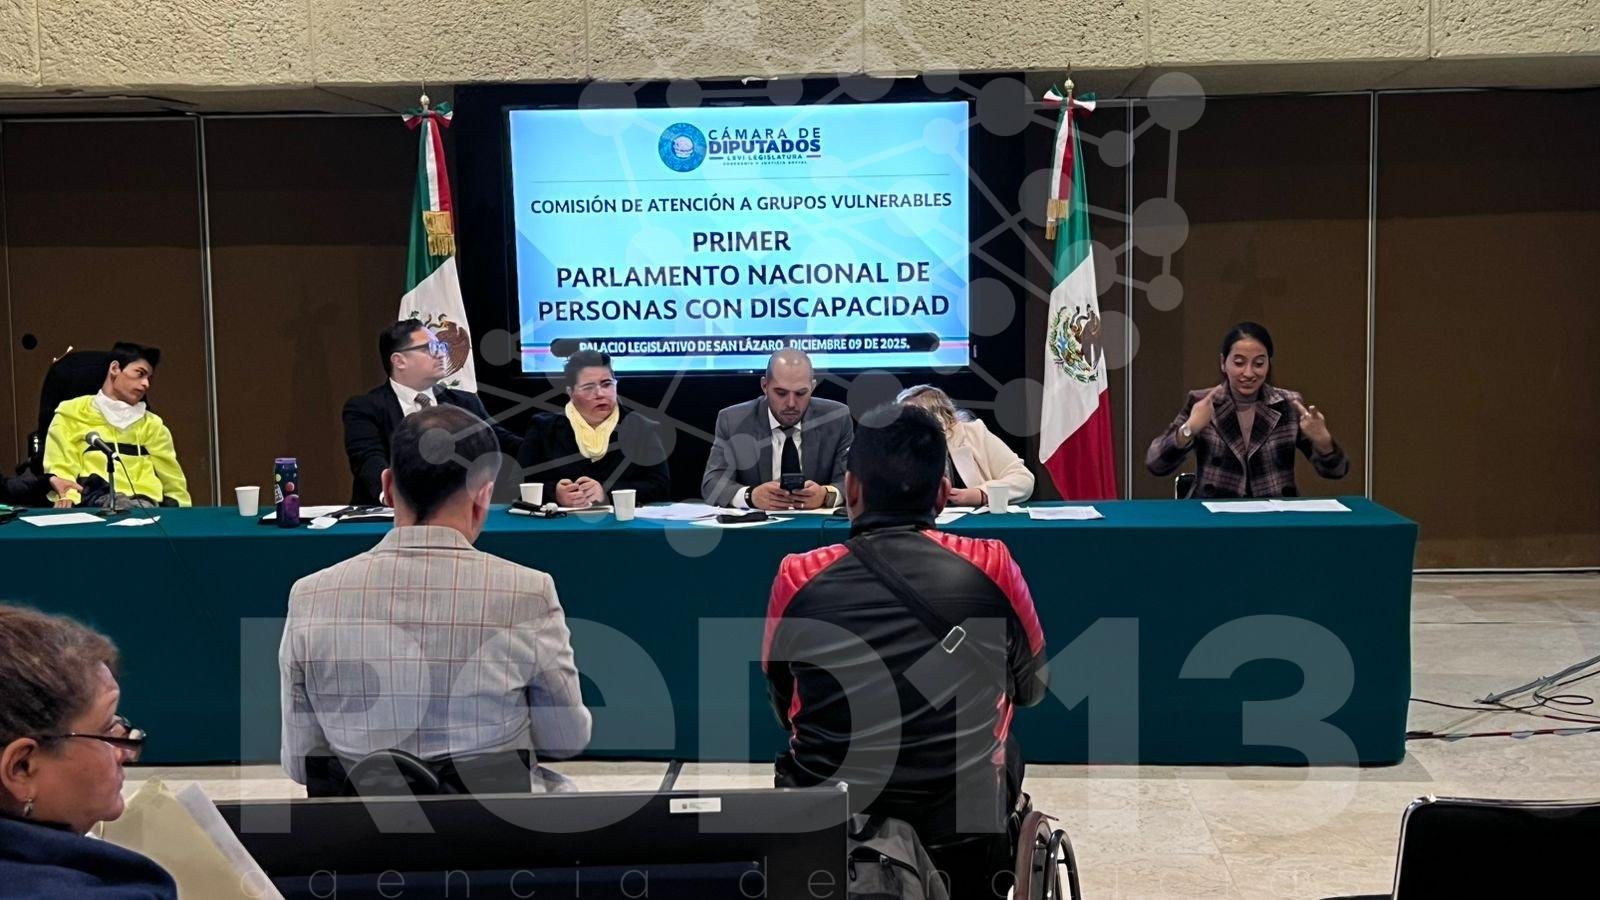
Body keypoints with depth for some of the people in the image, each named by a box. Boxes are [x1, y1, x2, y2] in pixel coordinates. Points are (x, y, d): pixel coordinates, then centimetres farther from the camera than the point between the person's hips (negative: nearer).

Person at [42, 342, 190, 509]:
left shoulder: (152, 425, 27)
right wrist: (67, 496, -14)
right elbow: (60, 470, 6)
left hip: (145, 503, 3)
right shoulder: (72, 414, 17)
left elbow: (173, 484, 24)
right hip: (95, 501, -3)